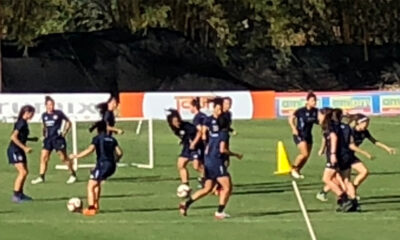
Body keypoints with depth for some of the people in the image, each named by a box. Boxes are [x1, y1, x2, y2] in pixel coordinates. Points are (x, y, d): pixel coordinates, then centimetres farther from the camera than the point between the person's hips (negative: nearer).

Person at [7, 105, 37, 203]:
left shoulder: (24, 123, 11)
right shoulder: (21, 123, -17)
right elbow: (14, 137, -25)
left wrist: (32, 139, 14)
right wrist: (24, 148, -25)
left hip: (19, 151, 10)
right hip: (14, 150, -10)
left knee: (25, 172, 14)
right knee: (23, 172, -16)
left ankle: (20, 194, 25)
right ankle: (15, 196, -16)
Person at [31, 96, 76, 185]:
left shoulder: (59, 113, -5)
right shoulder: (44, 115, 8)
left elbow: (68, 122, 4)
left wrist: (64, 132, -2)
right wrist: (44, 133, 11)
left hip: (58, 138, -5)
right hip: (48, 139, 5)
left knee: (64, 158, 0)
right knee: (43, 157, -3)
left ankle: (73, 175, 13)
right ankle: (41, 177, 2)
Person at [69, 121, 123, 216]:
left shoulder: (97, 138, -3)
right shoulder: (112, 139, 15)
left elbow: (90, 150, -16)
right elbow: (119, 152, 9)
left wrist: (76, 156, -11)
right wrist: (115, 160, 29)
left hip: (102, 164, -7)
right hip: (112, 166, 7)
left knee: (90, 186, -1)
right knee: (97, 182, 30)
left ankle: (91, 209, -11)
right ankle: (96, 205, 29)